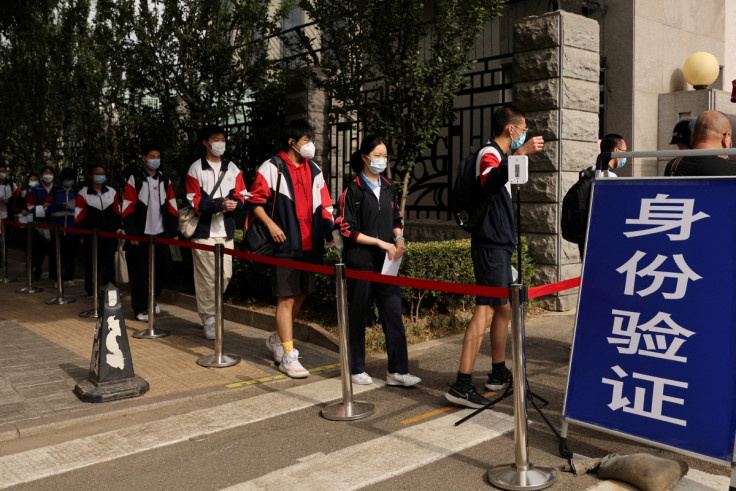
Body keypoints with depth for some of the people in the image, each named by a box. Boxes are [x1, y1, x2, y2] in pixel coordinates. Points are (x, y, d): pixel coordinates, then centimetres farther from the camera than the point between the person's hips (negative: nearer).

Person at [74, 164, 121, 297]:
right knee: (91, 262, 5)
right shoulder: (83, 193, 1)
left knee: (109, 261, 0)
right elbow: (79, 216, -1)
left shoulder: (111, 192, 9)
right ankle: (91, 290, 15)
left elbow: (117, 213, 14)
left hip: (109, 234, 2)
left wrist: (117, 229, 6)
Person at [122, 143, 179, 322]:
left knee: (164, 267, 7)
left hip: (160, 233, 4)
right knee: (140, 272, -2)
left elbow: (172, 208, 12)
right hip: (140, 235, -4)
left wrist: (173, 231, 7)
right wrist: (131, 234, -13)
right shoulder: (135, 179, -3)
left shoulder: (165, 180, 11)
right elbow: (128, 208, -7)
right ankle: (140, 309, 9)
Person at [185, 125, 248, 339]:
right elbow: (195, 202, -5)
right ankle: (209, 320, 4)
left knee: (225, 275, 3)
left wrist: (232, 205, -13)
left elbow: (240, 197, 10)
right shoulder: (195, 169, 2)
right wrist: (220, 204, -18)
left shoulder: (232, 169, 15)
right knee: (207, 277, -5)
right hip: (204, 232, -4)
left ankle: (211, 307, 26)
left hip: (226, 232, 4)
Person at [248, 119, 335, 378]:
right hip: (285, 243, -6)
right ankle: (287, 356, 1)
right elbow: (255, 200, -3)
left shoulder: (314, 170, 14)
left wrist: (330, 229, 3)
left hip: (309, 245, 7)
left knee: (300, 295, 14)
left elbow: (324, 204, 17)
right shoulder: (271, 168, -3)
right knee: (286, 298, -6)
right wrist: (270, 224, -15)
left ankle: (277, 339, 35)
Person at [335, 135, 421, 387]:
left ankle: (398, 371, 6)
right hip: (360, 261, -5)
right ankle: (357, 369, 18)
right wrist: (380, 242, -14)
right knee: (358, 315, 4)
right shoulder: (353, 190, -6)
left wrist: (399, 239, -1)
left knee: (393, 312, 0)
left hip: (387, 261, 5)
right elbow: (348, 230, -9)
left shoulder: (389, 188, 12)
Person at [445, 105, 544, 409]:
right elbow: (488, 184, -38)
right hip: (490, 245, -11)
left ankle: (499, 373, 28)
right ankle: (461, 385, -15)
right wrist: (519, 153, -42)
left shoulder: (498, 155, 20)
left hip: (498, 245, 11)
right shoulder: (489, 153, -13)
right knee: (485, 310, -15)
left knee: (504, 308, 16)